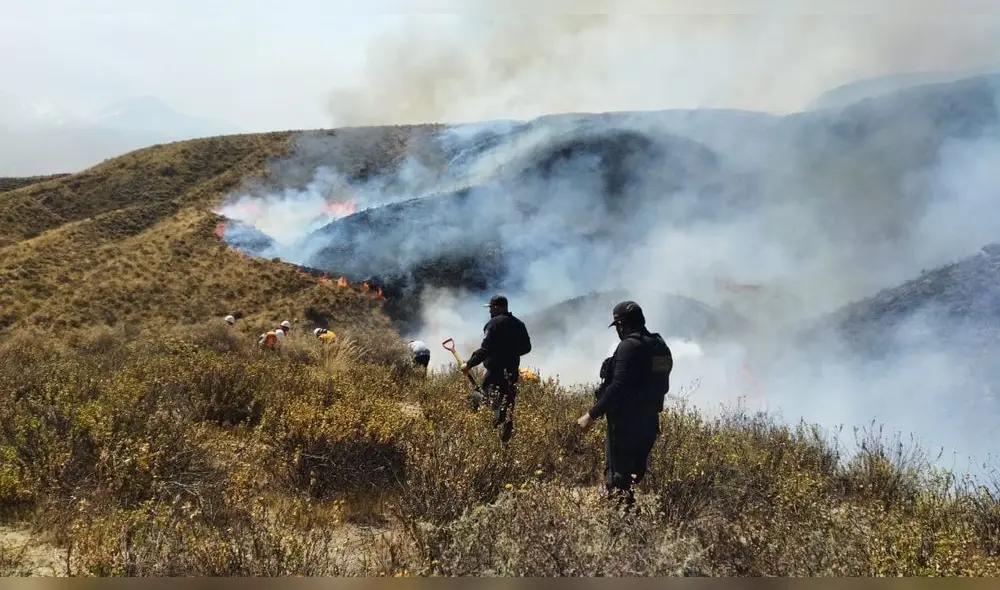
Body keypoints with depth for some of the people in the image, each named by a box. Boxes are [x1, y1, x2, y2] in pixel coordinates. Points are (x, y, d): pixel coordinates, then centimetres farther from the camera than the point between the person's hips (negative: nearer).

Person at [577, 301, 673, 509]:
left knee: (616, 476, -2)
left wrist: (592, 414, -20)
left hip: (626, 421, -9)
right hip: (649, 421, 9)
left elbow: (618, 387, -23)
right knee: (634, 474, 18)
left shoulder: (629, 346, -17)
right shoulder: (661, 346, 10)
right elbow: (662, 386, 16)